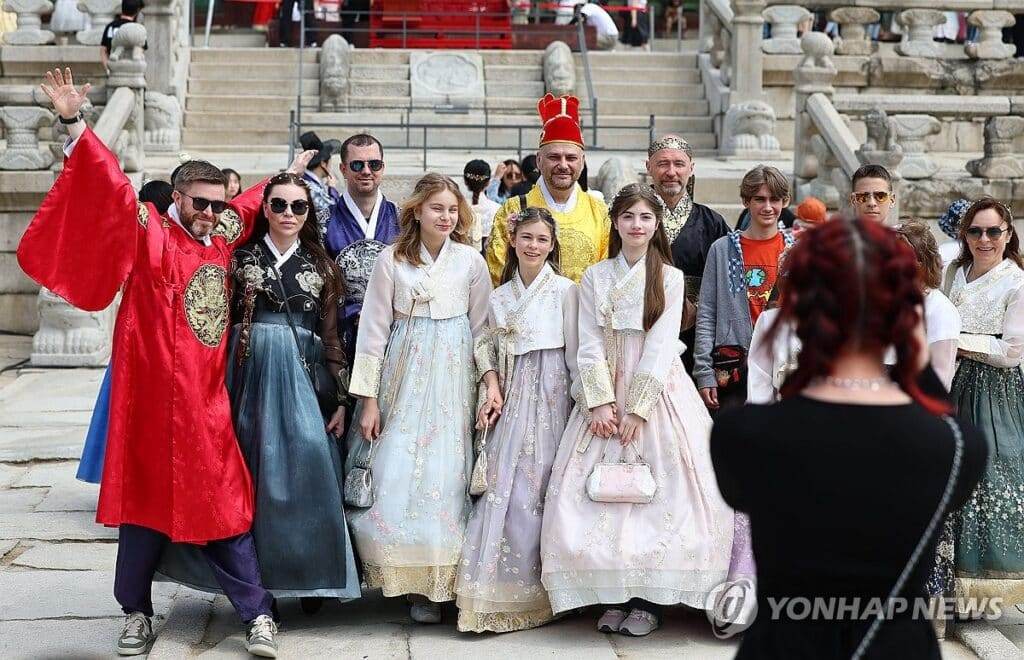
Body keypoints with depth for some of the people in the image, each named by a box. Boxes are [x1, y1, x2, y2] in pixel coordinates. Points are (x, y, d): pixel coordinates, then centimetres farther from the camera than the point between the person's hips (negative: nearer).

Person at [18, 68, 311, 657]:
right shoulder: (148, 232, -4)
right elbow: (113, 187, -15)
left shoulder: (222, 235, 10)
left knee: (225, 504, 6)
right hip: (153, 396, -4)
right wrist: (76, 126, -26)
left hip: (207, 400, 4)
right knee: (146, 499, 6)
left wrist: (290, 176, 41)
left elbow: (252, 202, 29)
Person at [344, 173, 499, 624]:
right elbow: (374, 328, 1)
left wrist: (491, 380, -5)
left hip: (451, 379, 0)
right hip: (402, 376, 0)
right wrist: (368, 399, -3)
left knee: (443, 478, -1)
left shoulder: (471, 261, 4)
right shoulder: (391, 260, 1)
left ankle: (433, 586, 8)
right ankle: (399, 576, 8)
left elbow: (483, 327, 8)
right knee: (393, 479, -4)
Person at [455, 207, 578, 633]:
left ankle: (535, 594, 3)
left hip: (551, 397, -4)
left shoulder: (565, 290, -1)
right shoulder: (499, 297, 13)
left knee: (538, 489, -6)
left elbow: (575, 353, -2)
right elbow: (491, 354, 15)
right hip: (513, 399, 4)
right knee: (504, 485, -1)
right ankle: (499, 596, 5)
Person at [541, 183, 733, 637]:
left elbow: (661, 347, -6)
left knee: (660, 490, -6)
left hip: (656, 393, -2)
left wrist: (637, 410, -13)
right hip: (605, 395, 2)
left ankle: (648, 600, 3)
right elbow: (590, 345, 0)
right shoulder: (594, 278, 7)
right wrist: (600, 402, -12)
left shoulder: (670, 278, 1)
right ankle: (614, 596, 7)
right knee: (600, 494, -3)